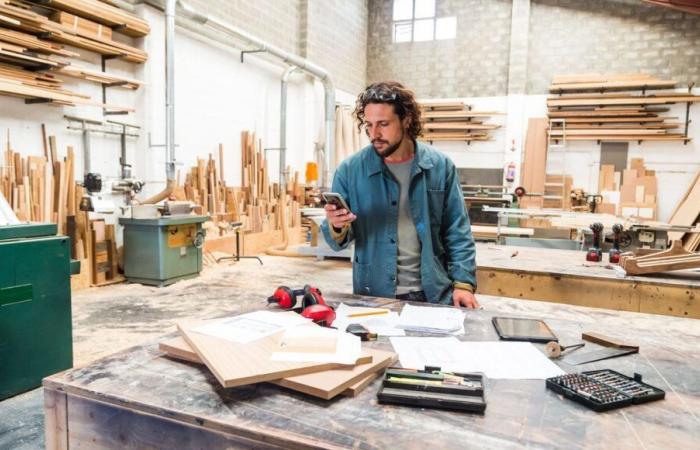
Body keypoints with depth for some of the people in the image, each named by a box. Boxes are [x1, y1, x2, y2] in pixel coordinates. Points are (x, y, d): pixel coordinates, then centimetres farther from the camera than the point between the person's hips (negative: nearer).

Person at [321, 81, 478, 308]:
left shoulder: (440, 166, -4)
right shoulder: (350, 169, -6)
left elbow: (457, 232, 1)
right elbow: (339, 240, -1)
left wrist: (463, 283, -8)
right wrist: (337, 227, -23)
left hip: (433, 294, 1)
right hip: (373, 296, 0)